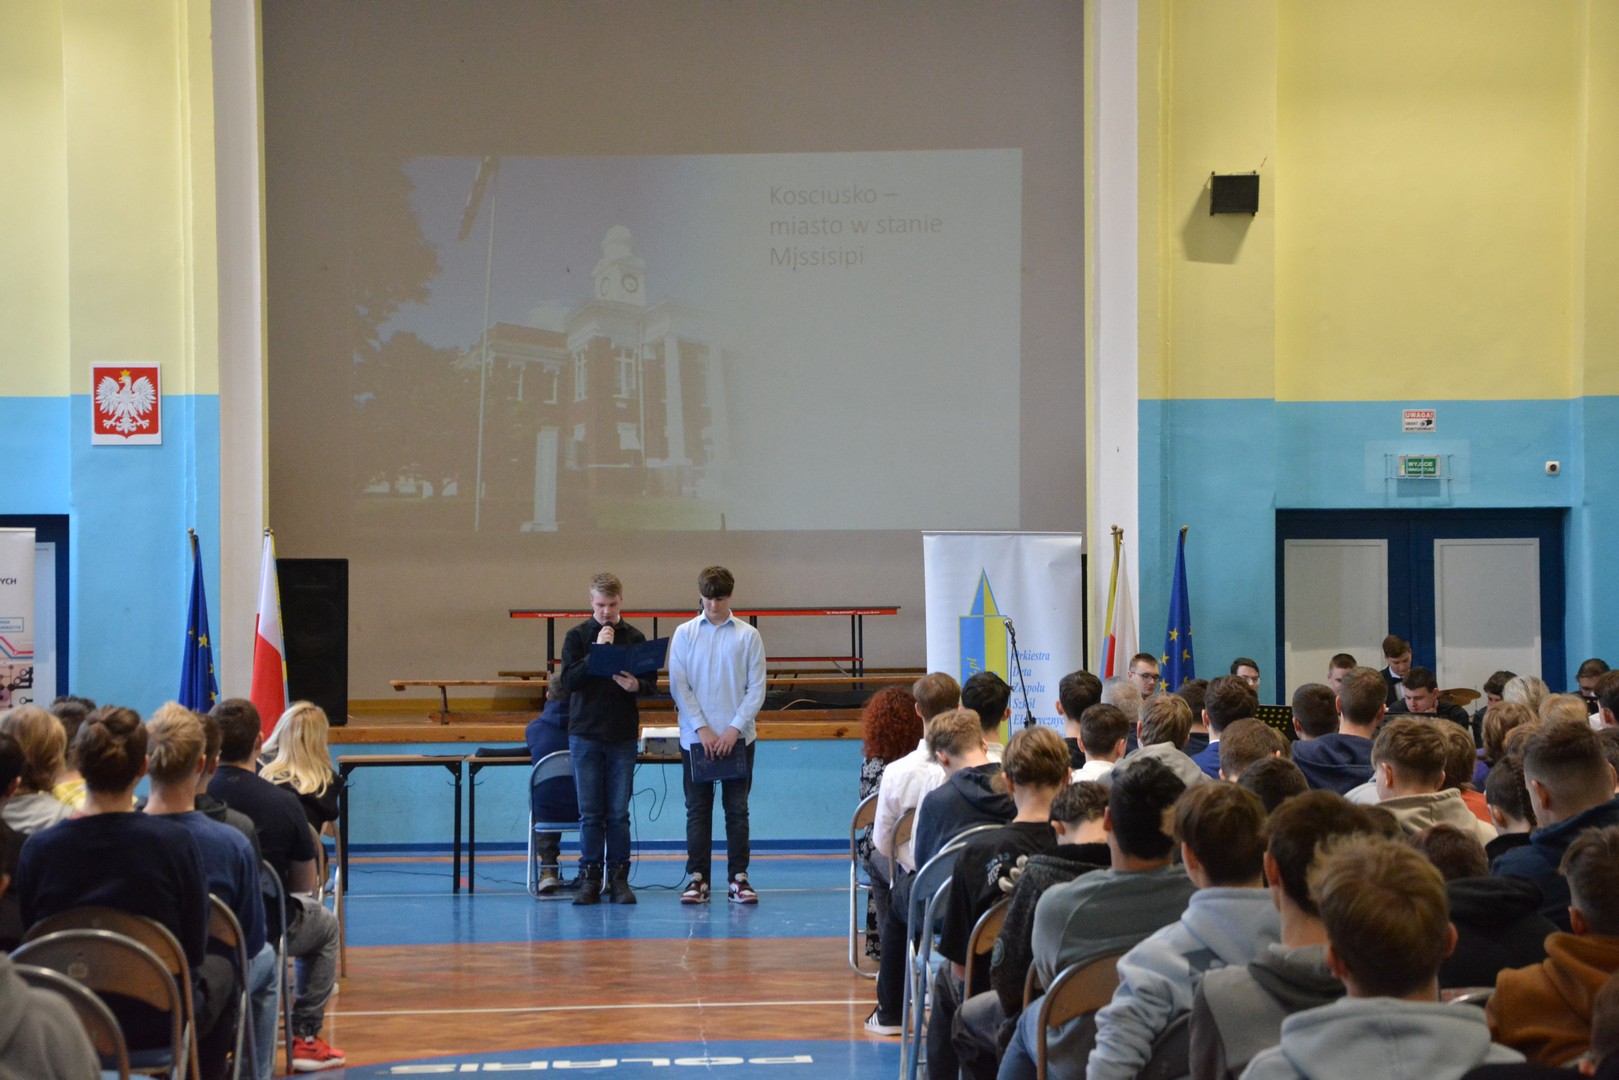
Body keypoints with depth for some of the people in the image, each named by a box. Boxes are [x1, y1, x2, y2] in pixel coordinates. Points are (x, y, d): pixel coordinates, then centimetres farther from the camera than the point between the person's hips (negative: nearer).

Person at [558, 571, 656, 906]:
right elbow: (568, 680, -9)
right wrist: (596, 652, -18)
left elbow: (651, 683, 5)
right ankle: (590, 878, 6)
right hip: (585, 733, -1)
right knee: (590, 812, 1)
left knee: (619, 812, 3)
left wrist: (636, 685, -18)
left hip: (623, 734, 1)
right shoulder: (578, 636, 2)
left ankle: (619, 878, 8)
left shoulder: (635, 638, 6)